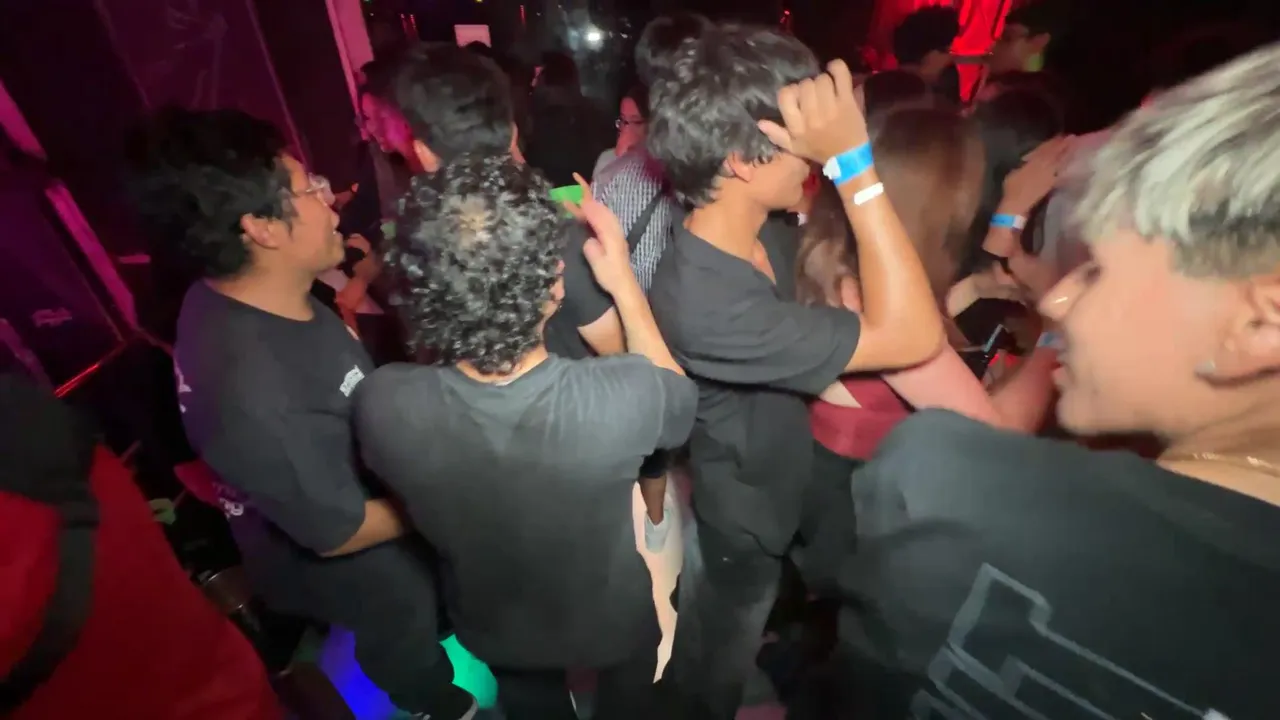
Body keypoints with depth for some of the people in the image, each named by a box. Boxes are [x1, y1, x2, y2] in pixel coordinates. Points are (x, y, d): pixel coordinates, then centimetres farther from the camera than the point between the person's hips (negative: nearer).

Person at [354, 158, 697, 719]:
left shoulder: (382, 404, -35)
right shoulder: (621, 397, -42)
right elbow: (677, 395, -16)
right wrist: (624, 282, -13)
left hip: (494, 630, 2)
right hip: (612, 622, -1)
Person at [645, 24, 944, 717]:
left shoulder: (764, 238, -13)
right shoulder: (703, 303, -41)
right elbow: (912, 337, -38)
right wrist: (852, 161, -40)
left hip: (765, 496, 8)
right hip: (736, 529, -7)